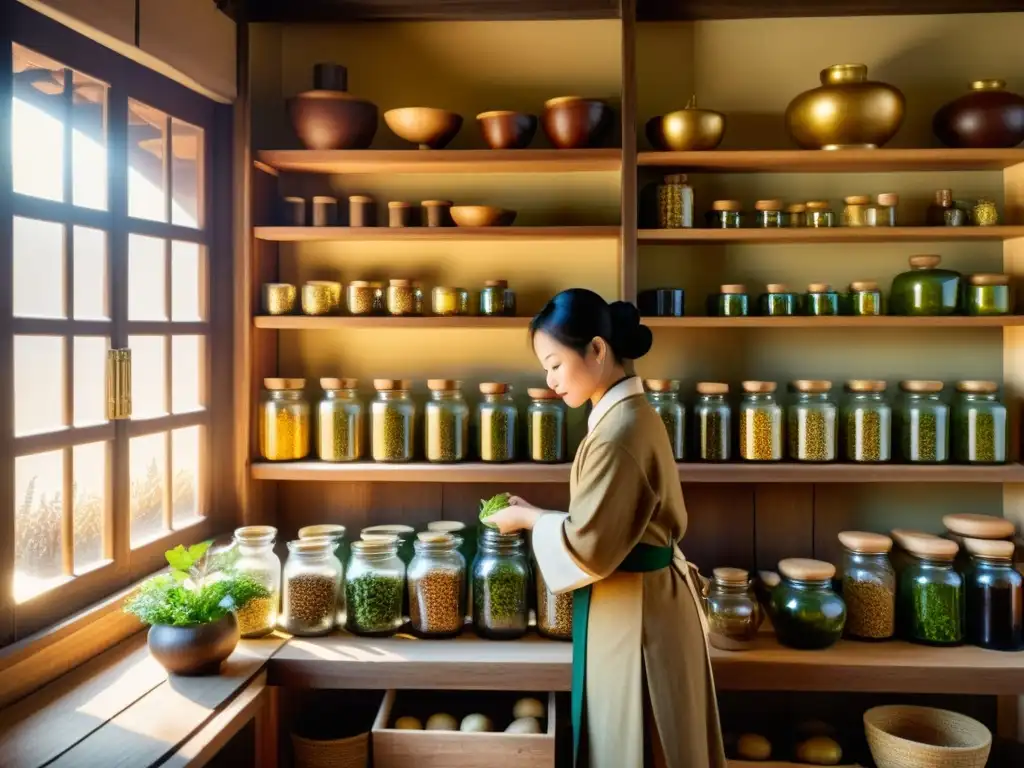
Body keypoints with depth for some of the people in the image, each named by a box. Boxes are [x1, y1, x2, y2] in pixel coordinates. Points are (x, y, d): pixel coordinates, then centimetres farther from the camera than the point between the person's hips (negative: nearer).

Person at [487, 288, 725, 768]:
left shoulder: (619, 432, -24)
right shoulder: (632, 415, 6)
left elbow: (588, 545, -22)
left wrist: (530, 519, -7)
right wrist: (540, 514, 6)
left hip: (632, 614, -9)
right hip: (646, 602, 9)